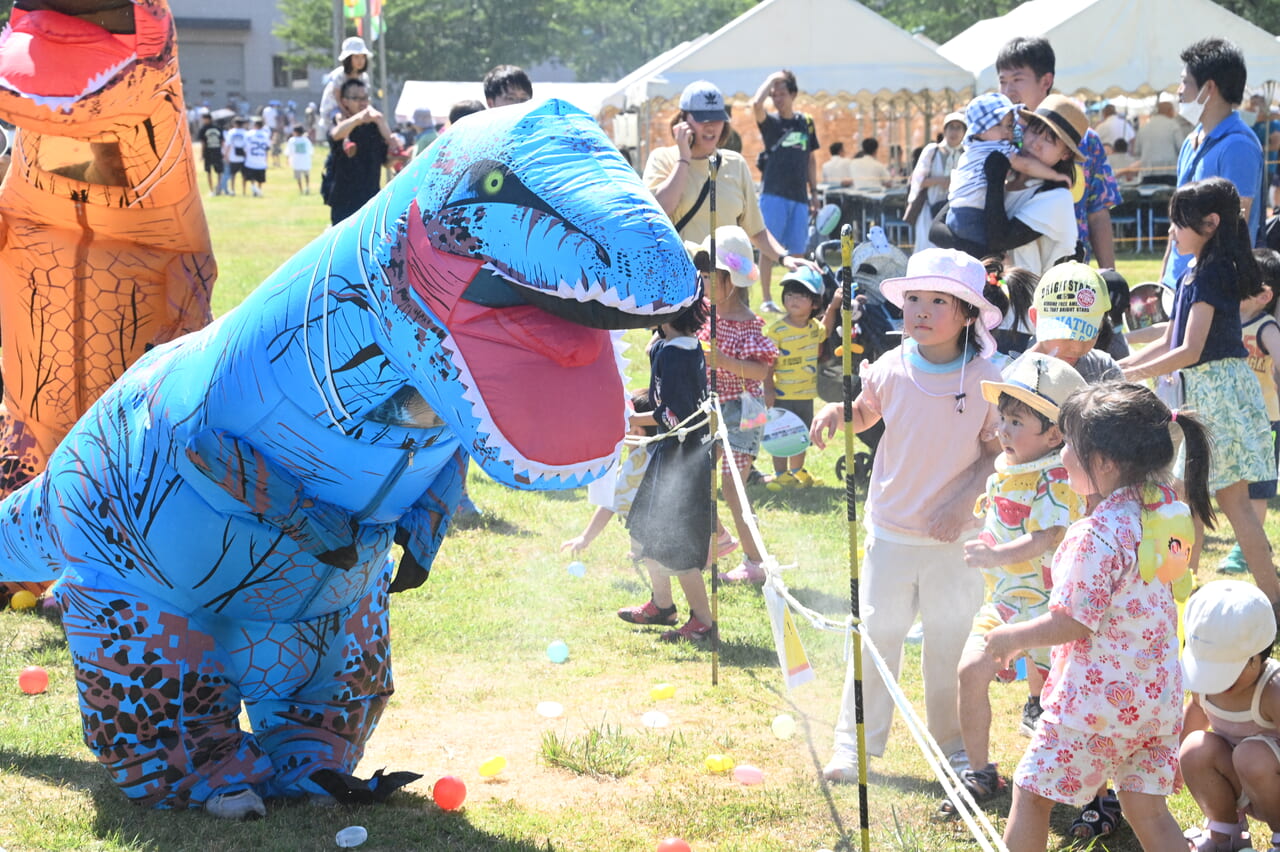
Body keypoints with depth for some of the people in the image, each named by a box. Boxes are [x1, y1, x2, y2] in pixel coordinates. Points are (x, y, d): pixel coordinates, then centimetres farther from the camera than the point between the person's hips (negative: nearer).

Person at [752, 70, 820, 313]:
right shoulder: (770, 122, 1)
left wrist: (814, 191, 14)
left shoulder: (806, 122, 12)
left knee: (797, 251, 6)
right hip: (773, 194, -4)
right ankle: (766, 299, -1)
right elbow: (756, 104, -22)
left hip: (799, 195, 4)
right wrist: (771, 79, -10)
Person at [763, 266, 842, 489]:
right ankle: (780, 474, 11)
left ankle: (796, 471, 31)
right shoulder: (776, 329, -15)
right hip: (782, 394, -6)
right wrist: (768, 389, -19)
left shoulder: (814, 327, 4)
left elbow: (824, 332, 29)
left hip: (806, 393, 6)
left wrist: (833, 307, 18)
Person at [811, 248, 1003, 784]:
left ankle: (954, 744, 26)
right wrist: (837, 412, -9)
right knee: (876, 637, 4)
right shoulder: (892, 370, -6)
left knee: (951, 644, 9)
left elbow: (997, 451, -1)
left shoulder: (984, 378, -9)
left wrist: (965, 498, -15)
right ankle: (854, 747, 13)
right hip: (892, 532, 1)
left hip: (955, 536, -1)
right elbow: (865, 414, 14)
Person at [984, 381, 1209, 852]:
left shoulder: (1098, 535, -23)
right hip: (1159, 696, 8)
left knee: (1031, 793, 9)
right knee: (1147, 810, 13)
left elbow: (1069, 623, -21)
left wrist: (1012, 637, -4)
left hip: (1098, 700, -8)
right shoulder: (1166, 510, 2)